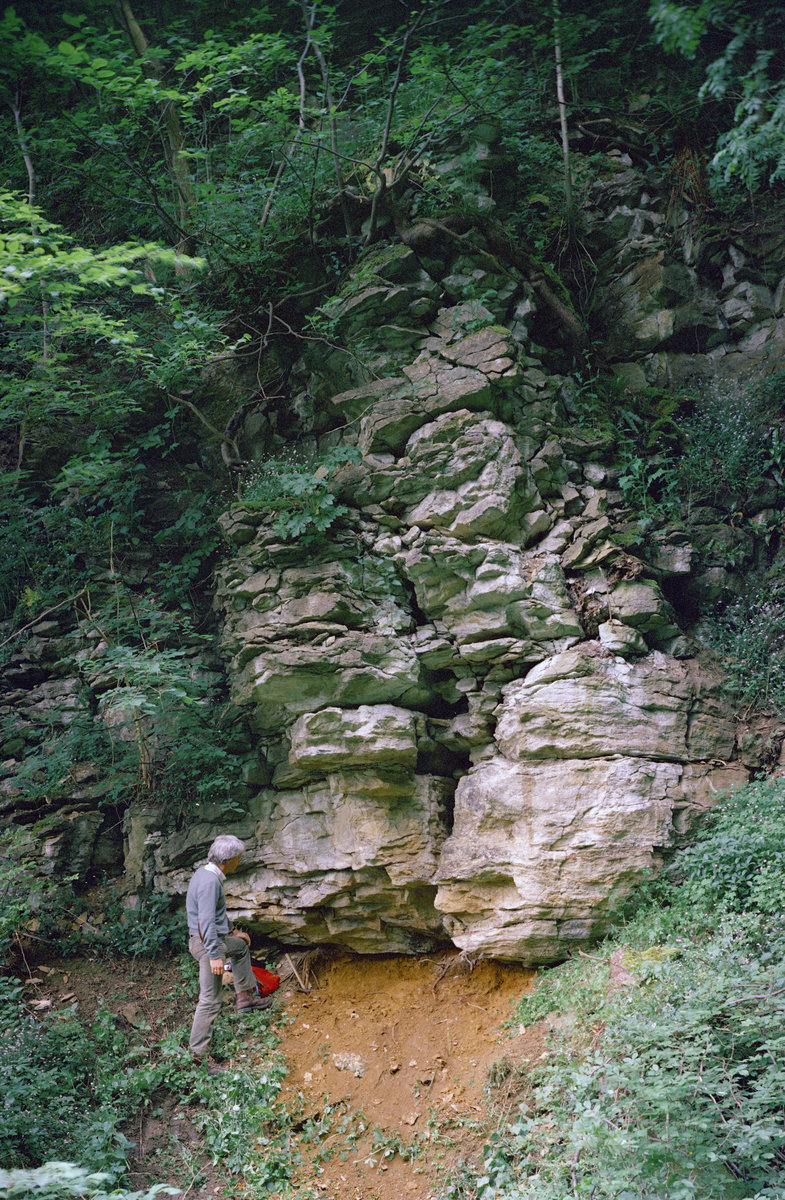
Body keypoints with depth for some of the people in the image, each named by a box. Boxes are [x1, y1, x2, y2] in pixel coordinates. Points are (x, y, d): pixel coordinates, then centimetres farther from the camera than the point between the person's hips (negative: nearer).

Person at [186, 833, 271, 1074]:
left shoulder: (206, 874, 9)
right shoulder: (209, 881, -23)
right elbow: (206, 921, -28)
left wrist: (230, 931, 28)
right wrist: (215, 955, -28)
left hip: (215, 939, 10)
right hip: (207, 944, -10)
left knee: (242, 944, 33)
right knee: (210, 1001, -6)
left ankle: (246, 995, 36)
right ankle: (198, 1054, -1)